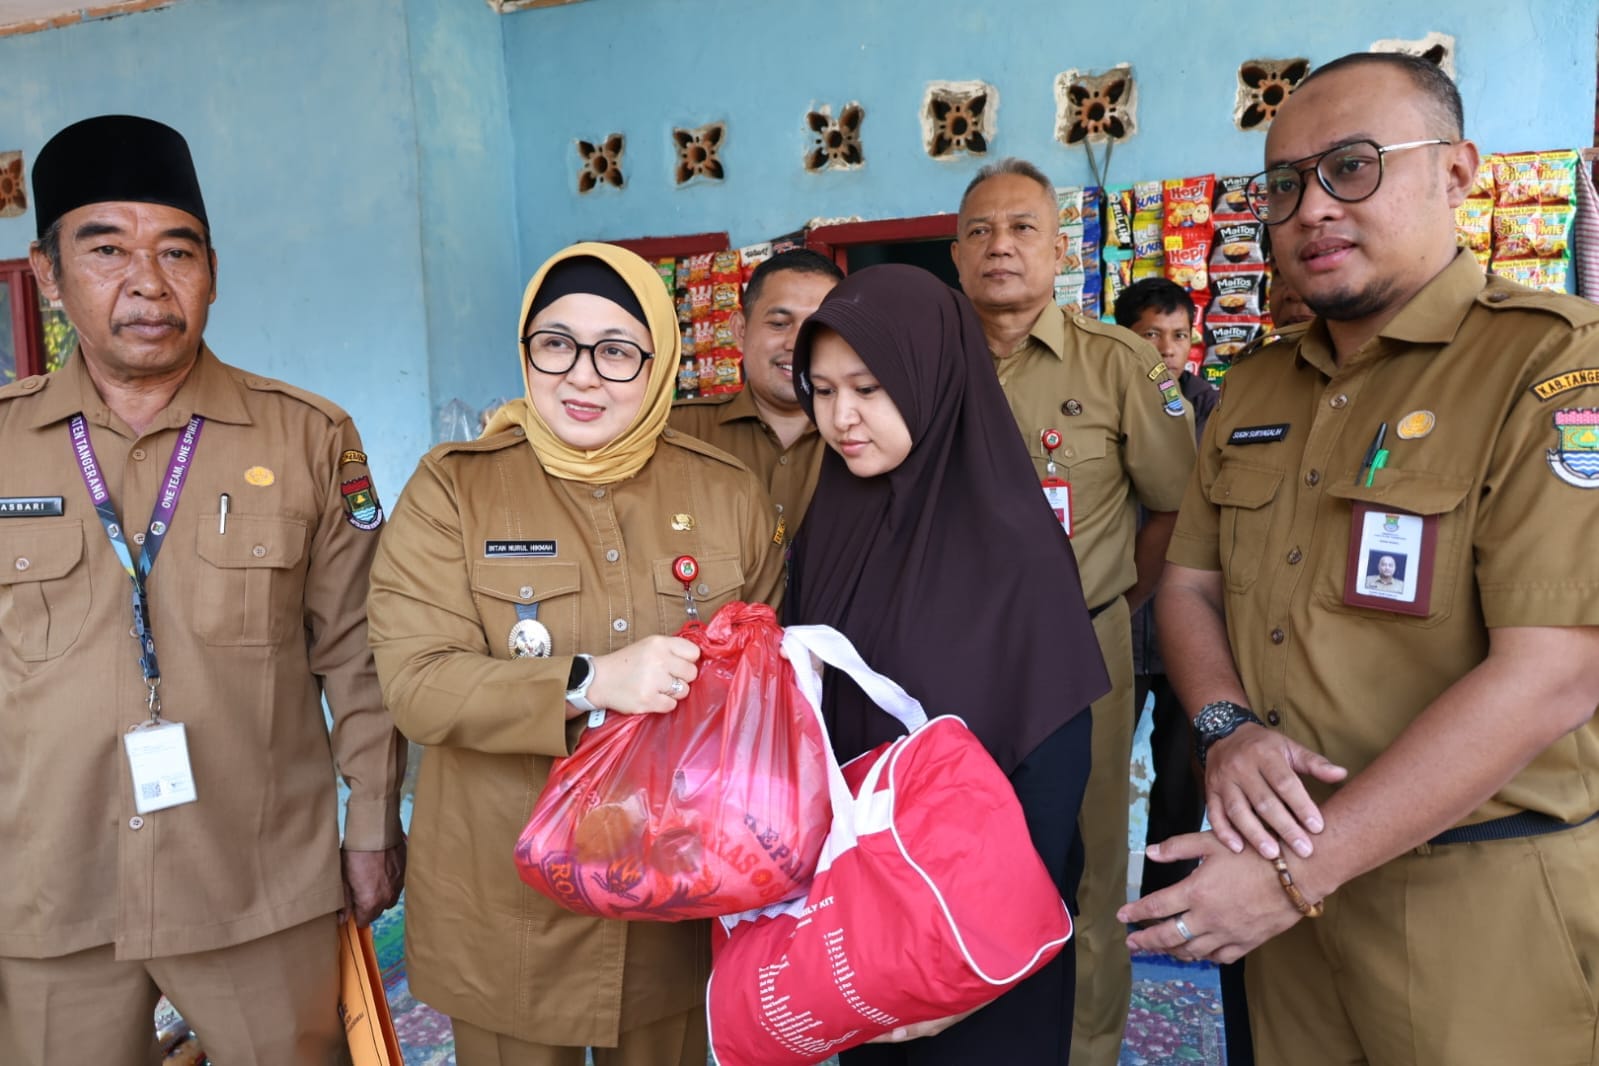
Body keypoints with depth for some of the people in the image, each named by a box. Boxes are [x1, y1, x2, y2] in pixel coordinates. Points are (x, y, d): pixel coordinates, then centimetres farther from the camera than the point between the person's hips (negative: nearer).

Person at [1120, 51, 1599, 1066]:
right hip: (1294, 870, 6)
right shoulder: (1256, 387, 7)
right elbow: (1191, 580, 10)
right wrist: (1226, 726, -11)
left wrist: (1297, 874, -23)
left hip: (1481, 903, -5)